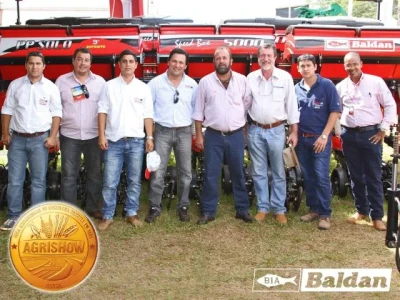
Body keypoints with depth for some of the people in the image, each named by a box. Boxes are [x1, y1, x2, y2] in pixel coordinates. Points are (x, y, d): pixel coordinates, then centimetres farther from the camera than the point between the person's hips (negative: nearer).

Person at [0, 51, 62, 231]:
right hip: (17, 138, 2)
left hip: (40, 139, -1)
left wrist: (53, 136, -6)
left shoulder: (50, 87, 1)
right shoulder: (15, 85, 5)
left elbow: (57, 113, 1)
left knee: (38, 180, 4)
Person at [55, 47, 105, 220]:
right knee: (69, 175, 2)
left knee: (94, 174, 8)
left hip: (94, 136, 1)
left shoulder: (100, 81, 4)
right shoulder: (62, 81, 4)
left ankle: (93, 208, 20)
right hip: (69, 136, -1)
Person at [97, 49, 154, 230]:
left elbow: (148, 115, 7)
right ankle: (107, 216, 8)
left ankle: (131, 213, 19)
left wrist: (150, 137, 0)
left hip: (136, 141, 1)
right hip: (114, 141, -1)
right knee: (109, 182, -1)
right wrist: (101, 136, -5)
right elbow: (102, 112, 3)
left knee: (134, 181, 8)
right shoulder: (109, 86, 5)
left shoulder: (143, 88, 7)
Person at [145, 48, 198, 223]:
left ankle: (183, 207, 20)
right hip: (162, 132, -2)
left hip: (184, 132, 2)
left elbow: (196, 108, 12)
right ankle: (155, 208, 10)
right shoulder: (156, 83, -2)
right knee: (157, 173, -1)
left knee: (185, 173, 7)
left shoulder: (192, 84, 4)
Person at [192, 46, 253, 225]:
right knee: (210, 175, 4)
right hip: (213, 136, -1)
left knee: (238, 174, 10)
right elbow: (198, 111, 2)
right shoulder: (205, 82, -1)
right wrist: (199, 135, -1)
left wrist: (245, 129, 5)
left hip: (236, 135, 1)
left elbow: (248, 106, 7)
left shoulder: (242, 80, 1)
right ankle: (208, 211, 13)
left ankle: (242, 209, 20)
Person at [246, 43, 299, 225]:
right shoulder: (251, 78, 3)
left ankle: (279, 209, 14)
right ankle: (263, 207, 19)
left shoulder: (285, 77, -2)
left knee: (278, 173, 5)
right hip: (255, 130, 2)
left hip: (277, 130, -2)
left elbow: (291, 105, -1)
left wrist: (294, 131, -2)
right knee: (259, 172, 8)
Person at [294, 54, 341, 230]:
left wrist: (324, 136, -13)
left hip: (320, 138, -5)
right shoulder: (296, 89, 8)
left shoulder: (327, 85, -5)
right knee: (308, 177, 10)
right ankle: (313, 209, 20)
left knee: (321, 177, -7)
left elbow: (335, 111, -8)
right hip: (302, 139, 5)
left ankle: (325, 214, 0)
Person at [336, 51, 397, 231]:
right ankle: (361, 211, 24)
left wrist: (383, 130, -3)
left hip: (371, 134, -3)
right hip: (349, 135, 3)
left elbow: (390, 105, 0)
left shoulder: (376, 82, -2)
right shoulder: (340, 87, 6)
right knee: (355, 176, 10)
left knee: (374, 177, 0)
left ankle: (377, 216, 6)